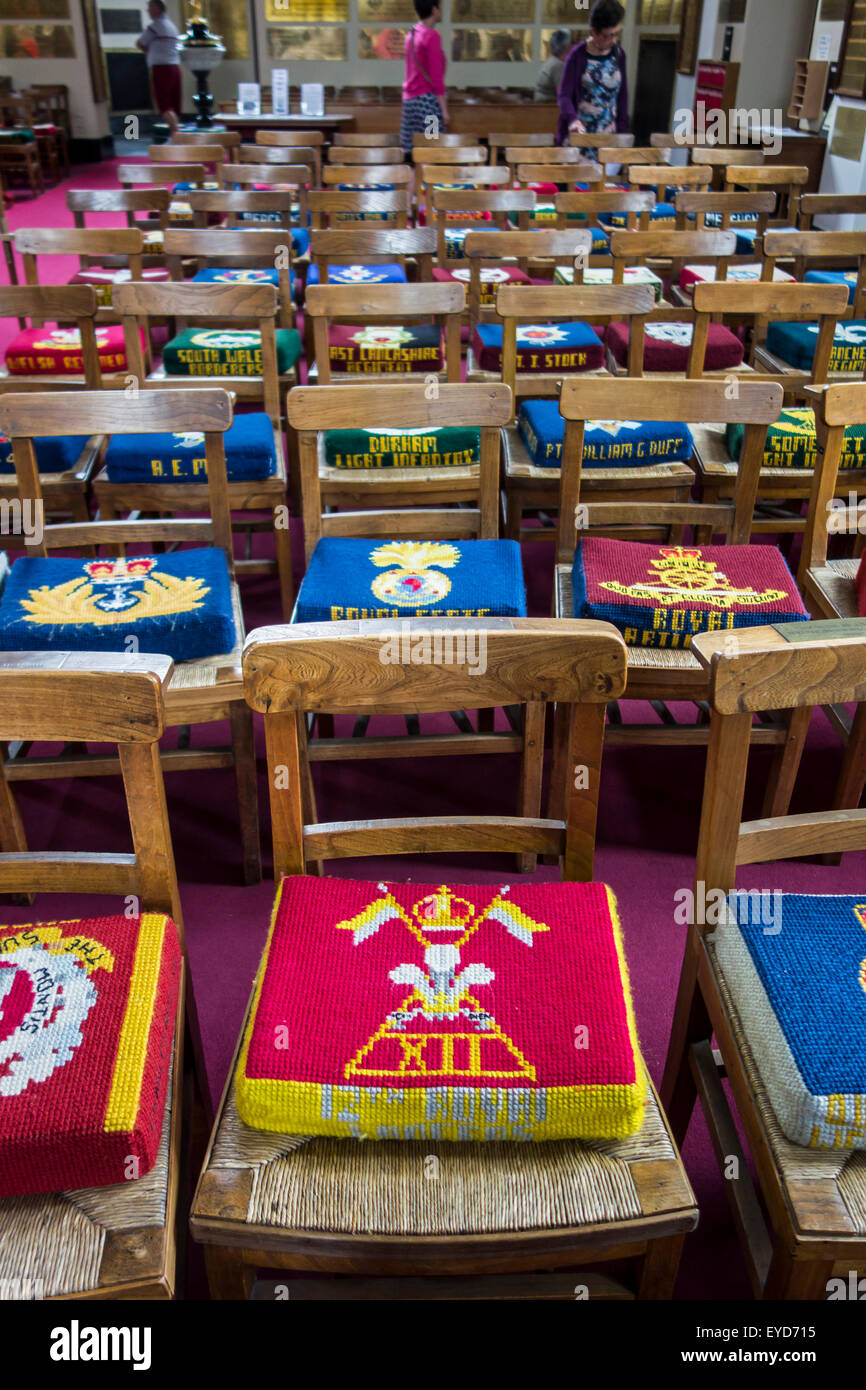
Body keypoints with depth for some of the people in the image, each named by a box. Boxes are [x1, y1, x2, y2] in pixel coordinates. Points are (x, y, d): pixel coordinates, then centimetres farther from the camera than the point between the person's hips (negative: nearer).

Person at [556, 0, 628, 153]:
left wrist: (622, 127, 5)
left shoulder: (618, 54, 6)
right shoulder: (577, 55, -6)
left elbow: (622, 93, 13)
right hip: (580, 133, -4)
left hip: (608, 134, 4)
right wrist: (573, 120, -29)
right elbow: (564, 96, -10)